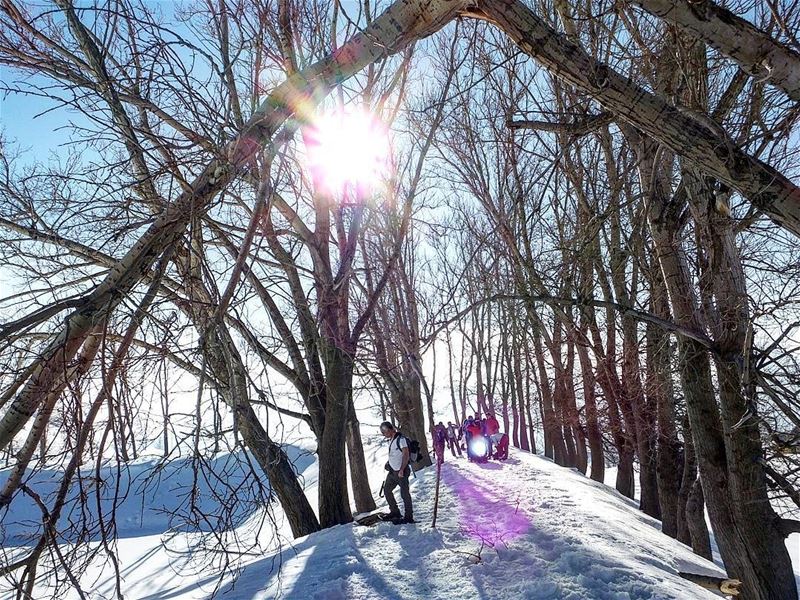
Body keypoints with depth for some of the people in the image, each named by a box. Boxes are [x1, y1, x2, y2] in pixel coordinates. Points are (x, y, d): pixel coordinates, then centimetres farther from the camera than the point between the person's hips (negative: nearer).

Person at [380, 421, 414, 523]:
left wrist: (402, 470, -23)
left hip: (401, 472, -10)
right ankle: (395, 512, 28)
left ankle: (409, 517, 6)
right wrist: (389, 463, 14)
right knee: (387, 489, 16)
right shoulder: (391, 440, 11)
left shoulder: (401, 439, -16)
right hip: (392, 471, 10)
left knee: (404, 493, -3)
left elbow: (406, 455, -21)